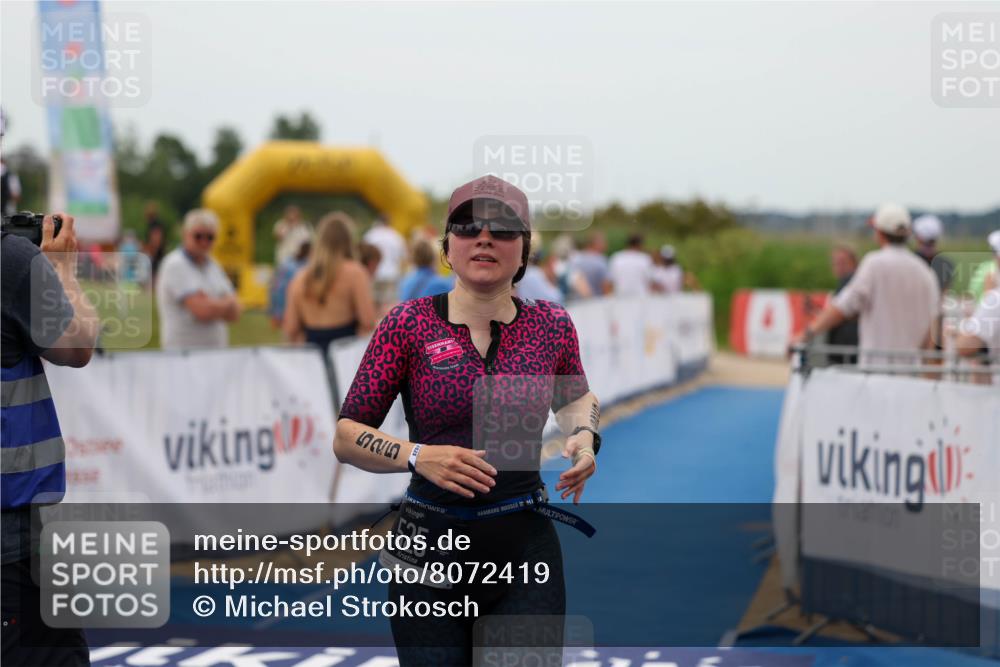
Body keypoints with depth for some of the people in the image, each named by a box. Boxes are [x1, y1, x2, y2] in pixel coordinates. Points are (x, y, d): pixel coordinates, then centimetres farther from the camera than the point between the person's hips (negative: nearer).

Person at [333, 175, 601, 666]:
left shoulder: (551, 324, 3)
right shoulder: (408, 323, -4)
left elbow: (575, 398, 24)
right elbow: (346, 438, -3)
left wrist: (583, 436, 2)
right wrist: (418, 456, -20)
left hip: (526, 551, 1)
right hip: (430, 552, -1)